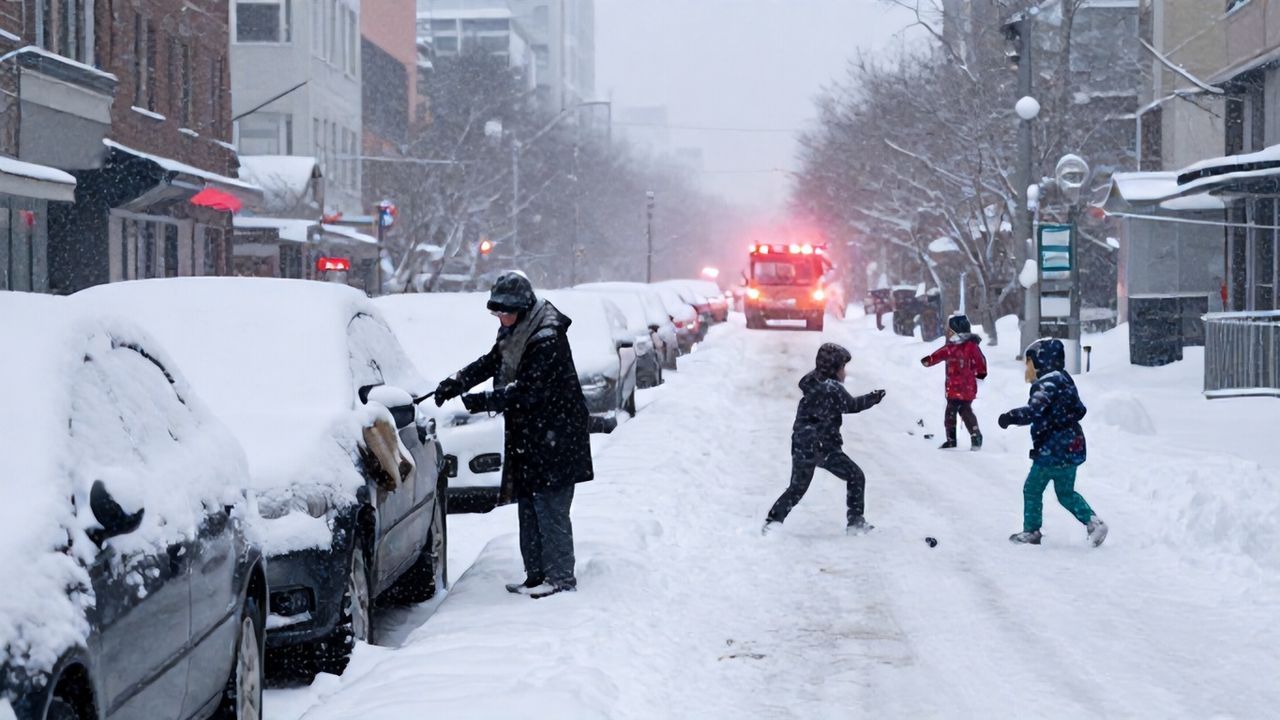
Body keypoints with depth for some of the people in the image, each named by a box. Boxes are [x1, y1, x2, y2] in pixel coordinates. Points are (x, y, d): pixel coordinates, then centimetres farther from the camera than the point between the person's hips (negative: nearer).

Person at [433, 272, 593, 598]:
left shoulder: (548, 339, -20)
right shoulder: (514, 333, 10)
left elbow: (527, 391, -24)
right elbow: (489, 363, 15)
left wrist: (482, 401, -20)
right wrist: (455, 383, 0)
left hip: (554, 438, -10)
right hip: (527, 436, 10)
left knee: (550, 509, -7)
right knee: (528, 507, 12)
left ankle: (561, 577, -1)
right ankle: (536, 575, 20)